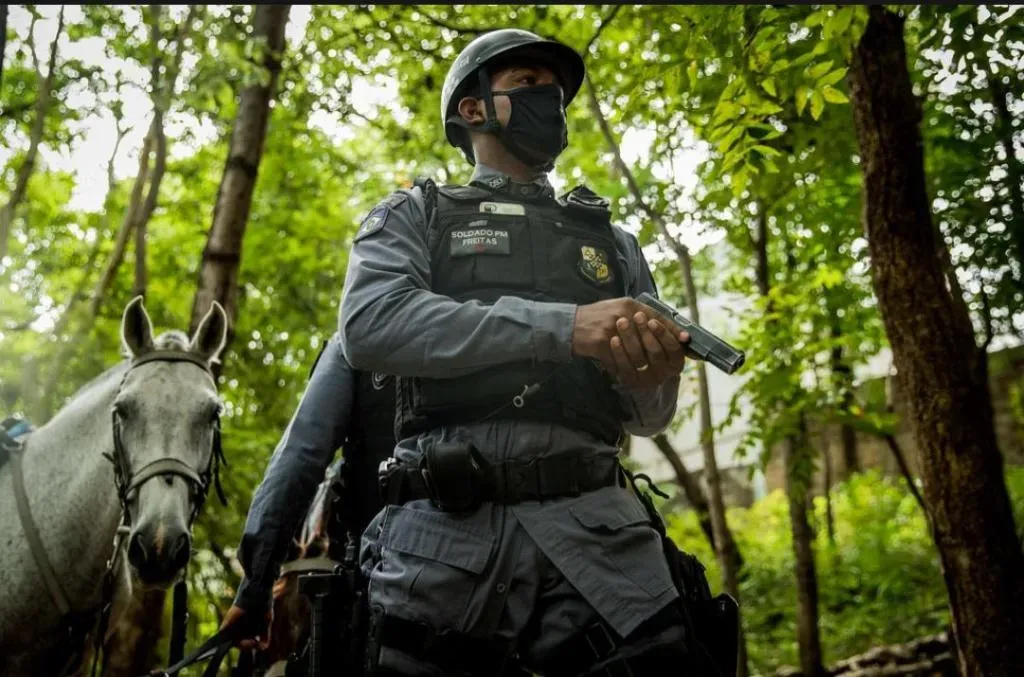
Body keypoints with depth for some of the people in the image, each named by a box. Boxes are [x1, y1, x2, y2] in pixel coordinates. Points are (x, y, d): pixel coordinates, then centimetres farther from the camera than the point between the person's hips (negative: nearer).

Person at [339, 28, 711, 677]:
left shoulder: (613, 242, 23)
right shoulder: (416, 215, 14)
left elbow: (649, 418, 19)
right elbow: (370, 323, -8)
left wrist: (652, 377, -7)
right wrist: (563, 326, -15)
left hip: (595, 525, 3)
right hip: (449, 528, -2)